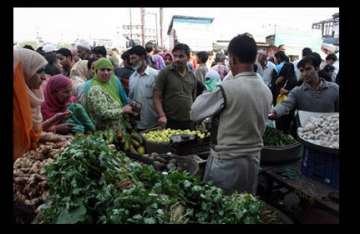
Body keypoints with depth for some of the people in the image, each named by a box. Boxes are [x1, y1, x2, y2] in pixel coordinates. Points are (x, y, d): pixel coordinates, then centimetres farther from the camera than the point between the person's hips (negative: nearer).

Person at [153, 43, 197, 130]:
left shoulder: (191, 75, 10)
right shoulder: (165, 73, -3)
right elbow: (157, 97, -6)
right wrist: (162, 116, -17)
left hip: (189, 122, 4)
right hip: (170, 122, -4)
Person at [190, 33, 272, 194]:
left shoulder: (227, 88, -20)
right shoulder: (267, 91, -1)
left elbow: (195, 113, -10)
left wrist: (206, 95, 7)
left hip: (226, 161, -6)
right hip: (253, 159, 6)